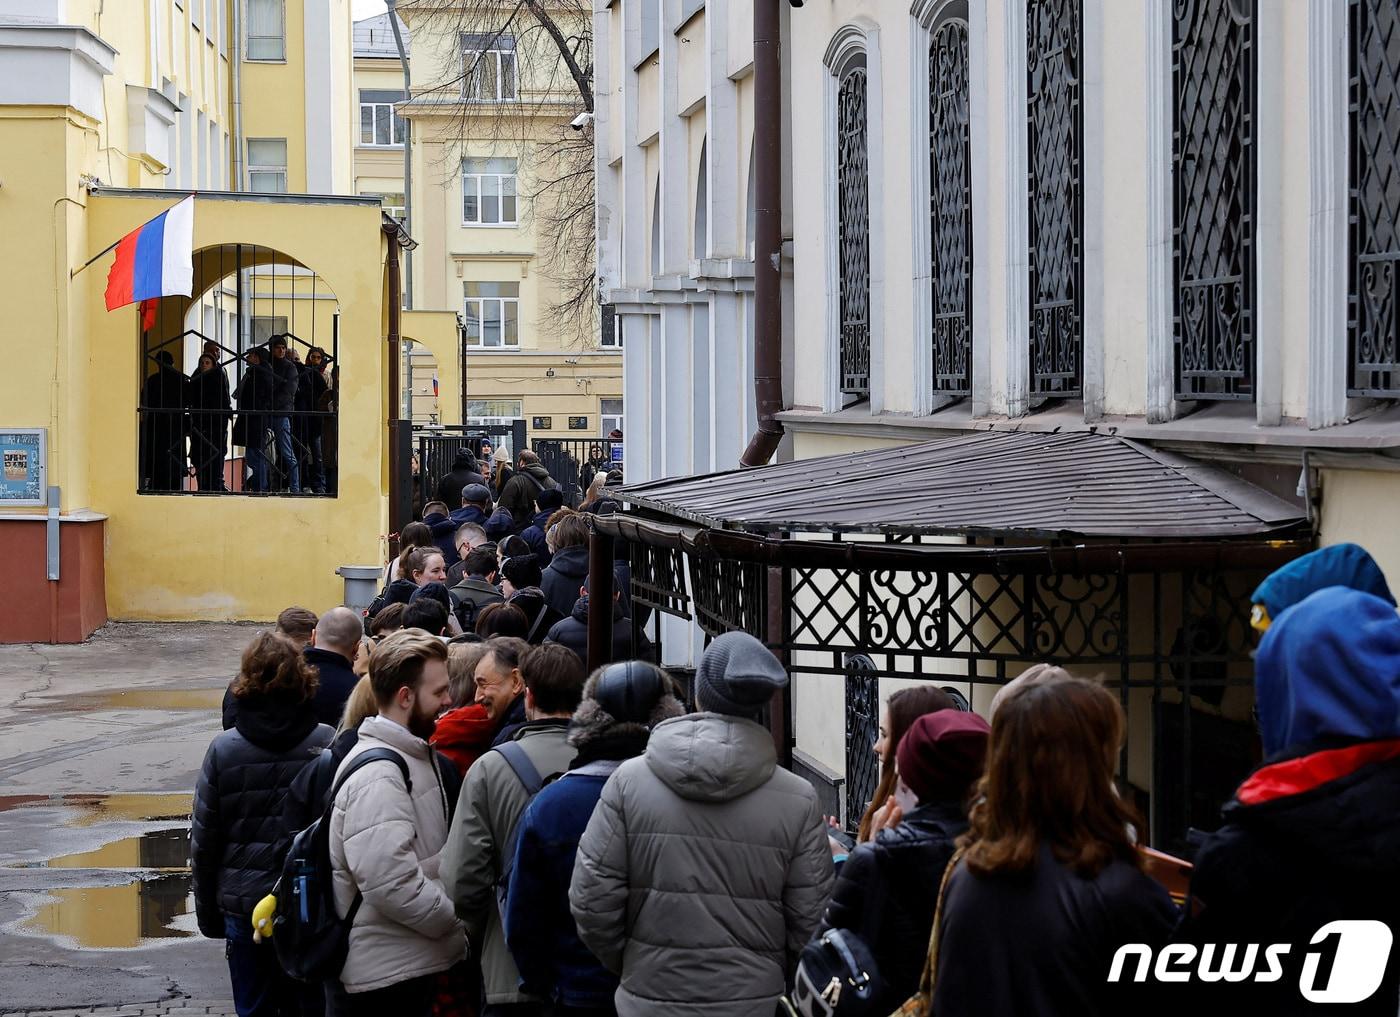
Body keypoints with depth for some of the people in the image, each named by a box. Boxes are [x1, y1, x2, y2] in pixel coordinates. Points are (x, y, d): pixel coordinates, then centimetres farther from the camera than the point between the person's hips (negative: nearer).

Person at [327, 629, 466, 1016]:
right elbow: (390, 884, -27)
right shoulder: (376, 774, -19)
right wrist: (462, 918, -16)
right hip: (387, 978, -10)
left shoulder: (419, 756, 14)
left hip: (422, 965, 10)